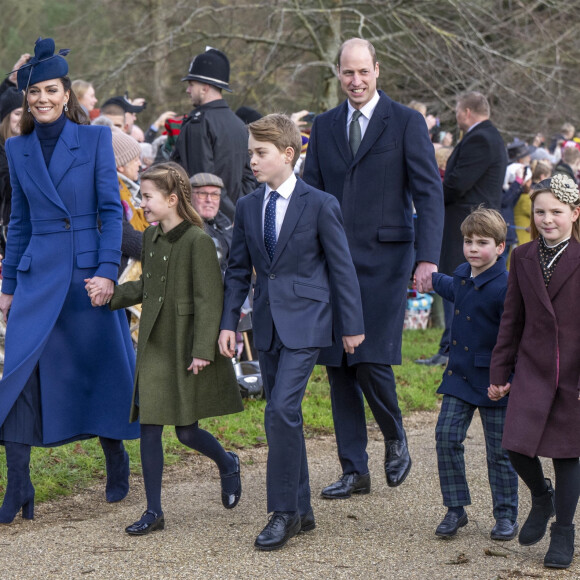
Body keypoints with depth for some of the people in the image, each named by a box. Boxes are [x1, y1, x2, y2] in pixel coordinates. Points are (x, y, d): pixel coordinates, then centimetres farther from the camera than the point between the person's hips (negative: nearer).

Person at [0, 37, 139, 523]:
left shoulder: (95, 138, -1)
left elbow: (111, 209, -4)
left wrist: (108, 270, -13)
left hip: (88, 269, -2)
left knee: (103, 367, 8)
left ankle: (116, 459, 30)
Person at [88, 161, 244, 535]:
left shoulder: (197, 240, -15)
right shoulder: (151, 238, 8)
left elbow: (209, 299, -16)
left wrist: (203, 349, -19)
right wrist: (110, 293, 8)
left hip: (186, 348, -6)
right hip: (154, 347, 7)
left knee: (187, 431, 1)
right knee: (149, 427, 3)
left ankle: (228, 465, 33)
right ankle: (154, 512, 9)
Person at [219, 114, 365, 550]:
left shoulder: (320, 205, -6)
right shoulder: (248, 207, 9)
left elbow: (342, 268, -3)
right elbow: (239, 270, 13)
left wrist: (352, 325, -2)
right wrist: (229, 323, 5)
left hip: (305, 323, -6)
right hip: (267, 325, 6)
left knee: (283, 409, -17)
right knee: (282, 417, 9)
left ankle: (284, 512, -10)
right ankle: (302, 511, 19)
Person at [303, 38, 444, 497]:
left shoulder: (406, 122, -1)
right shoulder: (325, 126, 13)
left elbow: (429, 193, -5)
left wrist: (427, 258, -15)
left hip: (384, 260, -5)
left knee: (371, 360, -12)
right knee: (337, 366, 4)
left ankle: (396, 439, 17)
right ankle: (354, 472, 14)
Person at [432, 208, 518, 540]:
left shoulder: (505, 287, -18)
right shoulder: (462, 275, 6)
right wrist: (434, 280, 50)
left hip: (493, 380, -6)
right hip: (460, 376, 6)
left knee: (500, 450, 4)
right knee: (447, 436, -4)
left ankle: (506, 516, 18)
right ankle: (456, 509, 6)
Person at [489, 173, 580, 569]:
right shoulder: (523, 258, 6)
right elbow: (512, 320, 11)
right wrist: (500, 372, 11)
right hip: (532, 370, 3)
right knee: (517, 447, -5)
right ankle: (542, 497, 27)